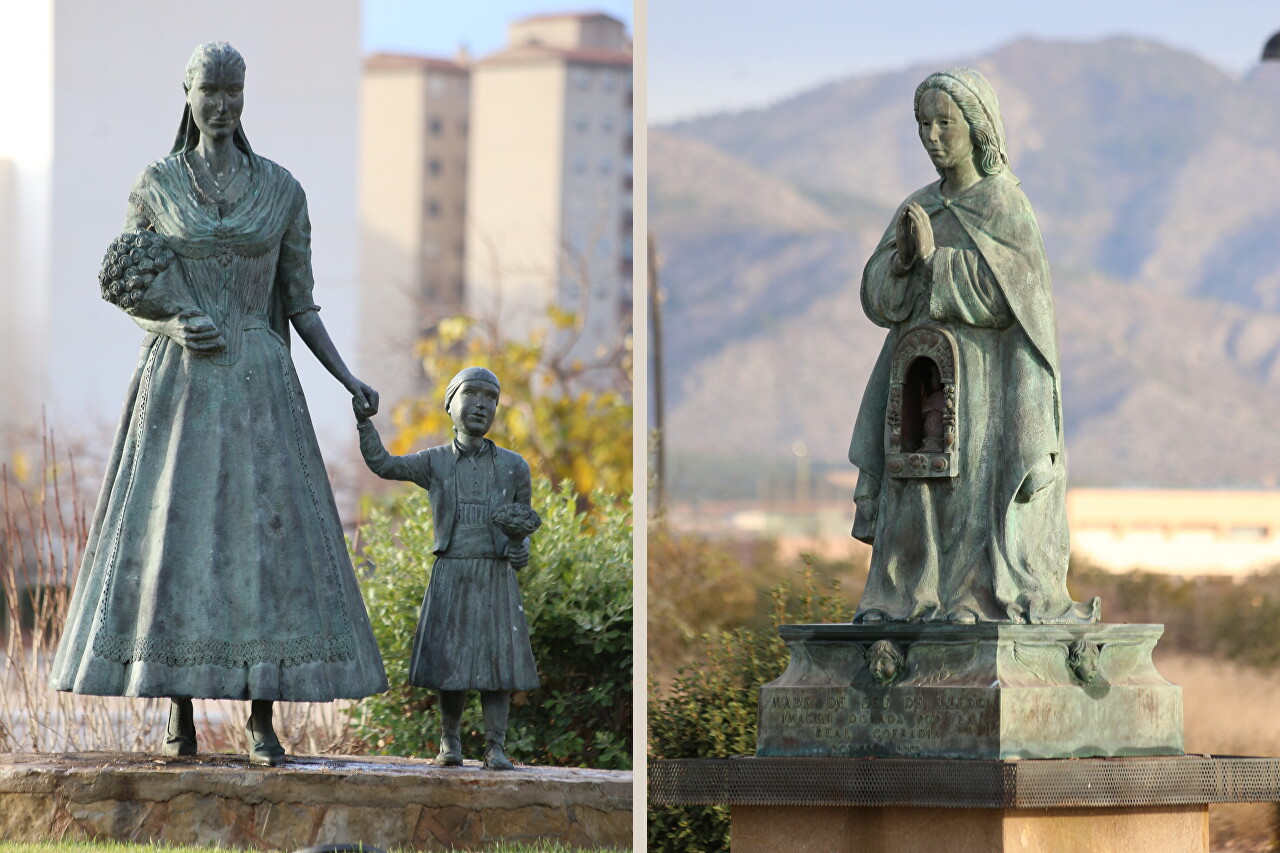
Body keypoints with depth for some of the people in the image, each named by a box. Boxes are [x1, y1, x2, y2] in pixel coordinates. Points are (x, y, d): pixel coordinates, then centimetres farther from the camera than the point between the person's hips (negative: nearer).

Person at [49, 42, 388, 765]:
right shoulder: (155, 185, 4)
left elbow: (300, 303, 8)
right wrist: (173, 328, -16)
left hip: (259, 383, 1)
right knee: (174, 534, -4)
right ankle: (180, 717, 2)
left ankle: (262, 720, -2)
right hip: (179, 380, -1)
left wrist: (349, 378, -3)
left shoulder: (283, 190, 6)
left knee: (264, 532, -6)